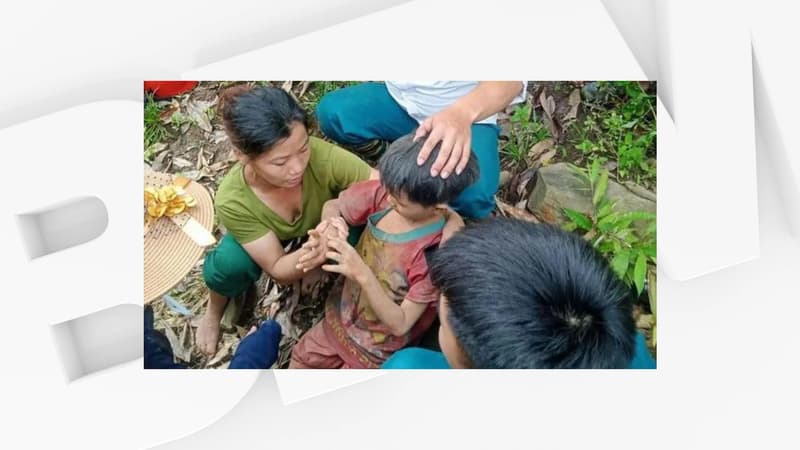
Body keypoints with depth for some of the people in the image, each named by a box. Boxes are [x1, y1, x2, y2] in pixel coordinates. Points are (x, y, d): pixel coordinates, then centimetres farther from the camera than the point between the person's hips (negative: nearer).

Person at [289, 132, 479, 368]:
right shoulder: (384, 194, -21)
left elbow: (400, 324, -28)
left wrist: (363, 275, -40)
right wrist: (331, 229, -27)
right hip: (341, 319, 6)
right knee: (298, 363, 22)